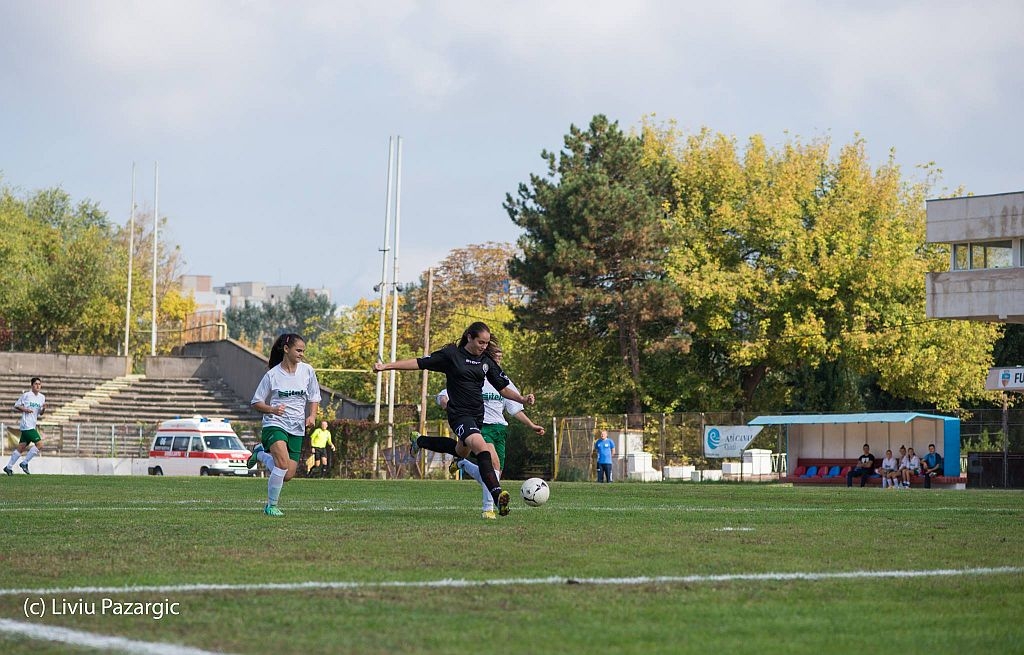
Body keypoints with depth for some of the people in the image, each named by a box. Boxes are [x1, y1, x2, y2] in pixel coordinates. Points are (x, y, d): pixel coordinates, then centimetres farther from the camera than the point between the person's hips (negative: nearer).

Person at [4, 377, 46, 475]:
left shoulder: (42, 397, 13)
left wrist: (43, 408, -3)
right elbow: (16, 406, 1)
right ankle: (24, 463, -6)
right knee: (39, 444, -15)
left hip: (32, 426, 7)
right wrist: (25, 409, -15)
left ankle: (9, 467, 15)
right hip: (26, 425, -7)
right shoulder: (26, 395, -5)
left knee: (21, 447, 8)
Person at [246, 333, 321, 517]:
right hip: (275, 424, -4)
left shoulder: (307, 371, 3)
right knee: (283, 463, -28)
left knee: (288, 475, -1)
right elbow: (256, 403, 2)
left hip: (297, 428, 4)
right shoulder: (272, 375, -6)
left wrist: (312, 415, -4)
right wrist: (272, 409, -18)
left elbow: (314, 398, 15)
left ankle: (260, 453, 27)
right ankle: (271, 506, -10)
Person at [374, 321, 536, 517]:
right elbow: (419, 363, -3)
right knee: (481, 446, -30)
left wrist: (522, 399, -5)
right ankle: (498, 495, -41)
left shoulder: (487, 362, 8)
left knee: (461, 451, 27)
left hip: (478, 416, 7)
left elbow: (503, 388, 13)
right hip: (459, 414, -7)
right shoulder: (451, 354, -6)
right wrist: (387, 366, -8)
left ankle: (421, 442, 54)